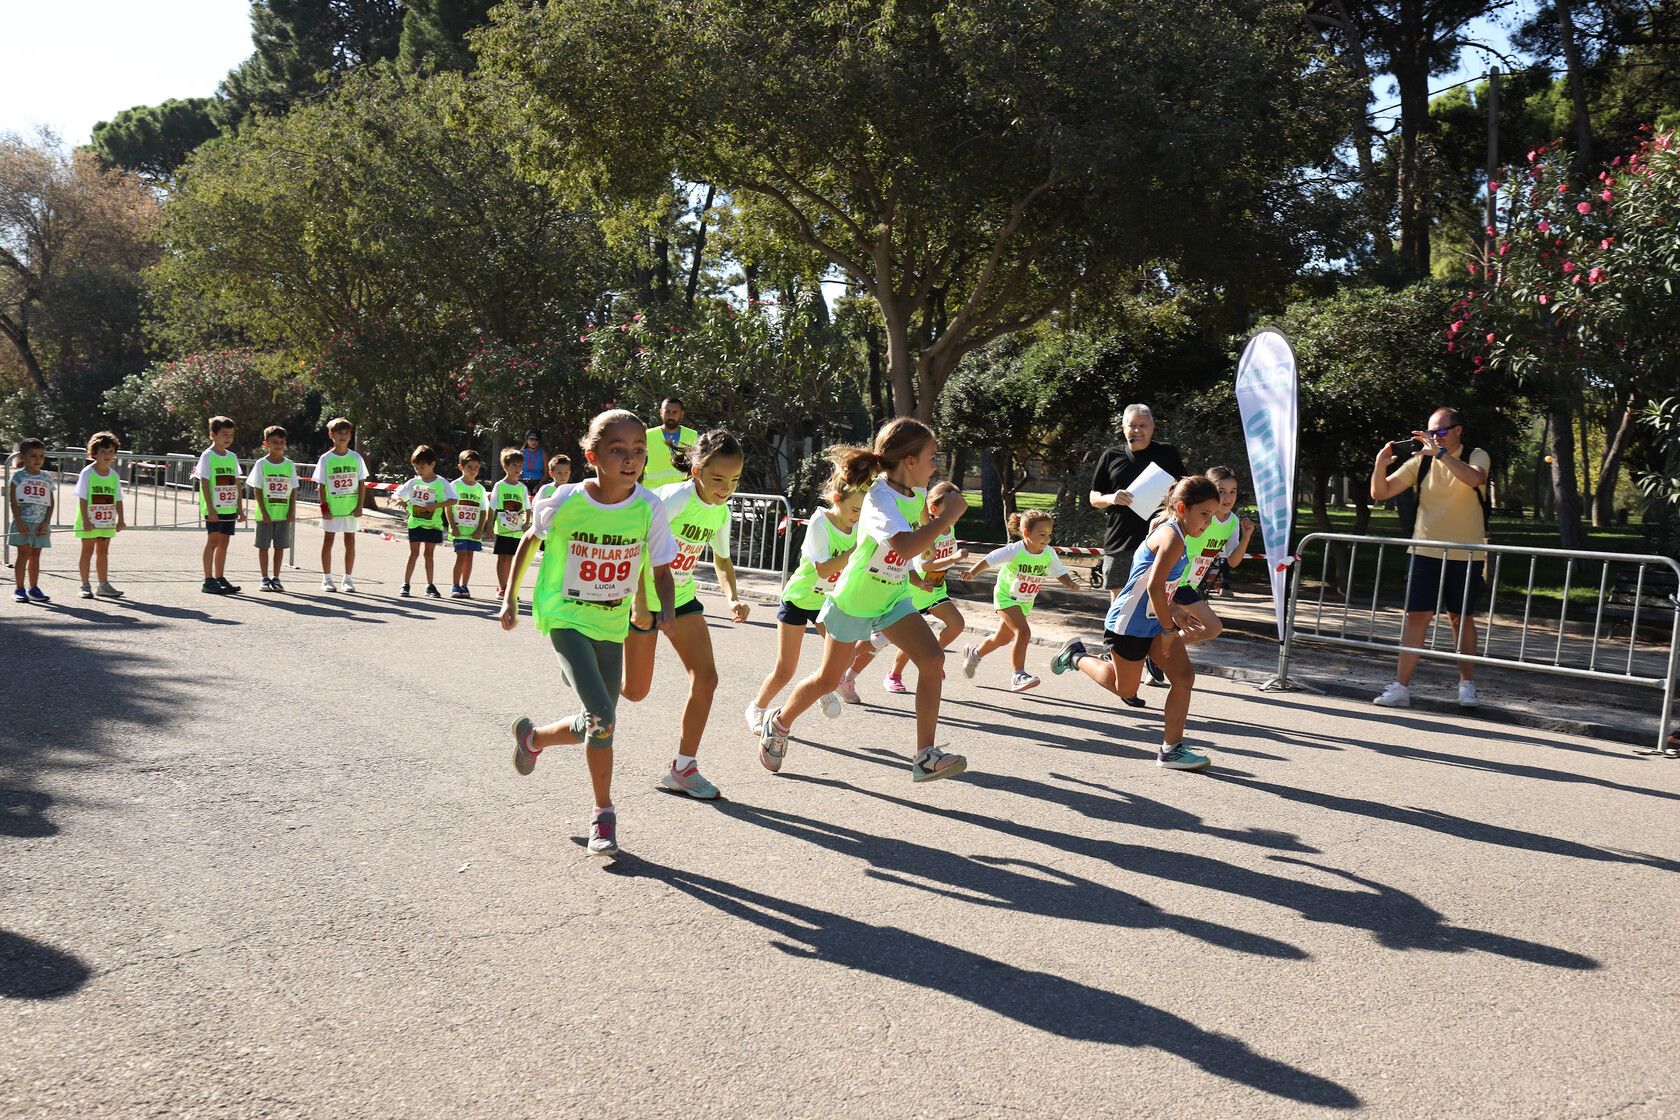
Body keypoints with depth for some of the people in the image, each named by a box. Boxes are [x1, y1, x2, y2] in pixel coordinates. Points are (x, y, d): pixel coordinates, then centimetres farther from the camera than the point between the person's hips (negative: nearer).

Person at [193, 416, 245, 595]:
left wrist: (240, 509, 11)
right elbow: (205, 484, -10)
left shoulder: (232, 457, 12)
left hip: (229, 508, 6)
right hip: (213, 509, -6)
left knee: (224, 542, 9)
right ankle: (208, 581, -4)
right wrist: (211, 509, -16)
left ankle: (220, 578, 17)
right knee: (213, 540, -7)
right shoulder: (207, 456, -6)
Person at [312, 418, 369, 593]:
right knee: (328, 541, 5)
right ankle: (326, 579, 13)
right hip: (331, 508, -1)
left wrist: (359, 506, -4)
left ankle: (348, 579, 15)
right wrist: (324, 508, -9)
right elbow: (321, 485, -1)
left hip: (351, 509, 1)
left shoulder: (356, 457, 2)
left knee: (350, 542, 6)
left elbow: (362, 484, 3)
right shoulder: (325, 459, -2)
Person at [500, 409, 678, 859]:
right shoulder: (566, 502, -15)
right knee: (601, 720, -17)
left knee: (600, 726, 7)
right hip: (565, 617, -4)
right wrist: (510, 599, 5)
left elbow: (661, 569, -2)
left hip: (612, 624, 4)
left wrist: (666, 610, -20)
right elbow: (529, 541, 4)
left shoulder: (649, 507, -12)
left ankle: (534, 737, 33)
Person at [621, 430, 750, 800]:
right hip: (645, 600, -6)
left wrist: (733, 597, -5)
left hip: (683, 599, 6)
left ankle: (682, 769, 3)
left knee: (706, 678, -7)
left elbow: (722, 560, 13)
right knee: (635, 692, 1)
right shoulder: (674, 499, -24)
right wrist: (641, 605, -25)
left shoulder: (721, 512, -2)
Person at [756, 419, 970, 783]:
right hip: (854, 600, -6)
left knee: (932, 659, -15)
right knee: (828, 678, 10)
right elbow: (906, 546, -48)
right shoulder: (880, 498, -29)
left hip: (894, 599, 6)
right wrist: (948, 516, -39)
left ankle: (925, 757, -14)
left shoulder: (916, 491, -3)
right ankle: (779, 722, 39)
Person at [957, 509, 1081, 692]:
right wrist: (972, 572, -30)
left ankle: (975, 653, 47)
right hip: (1006, 597, -6)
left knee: (1003, 638, 19)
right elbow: (989, 559, -18)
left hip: (1025, 602, 6)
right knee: (1023, 632, -26)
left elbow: (1060, 572, -3)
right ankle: (1018, 675, -18)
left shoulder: (1049, 554, -12)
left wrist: (1069, 583, -23)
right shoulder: (1014, 551, -25)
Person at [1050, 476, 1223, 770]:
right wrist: (1169, 629, -21)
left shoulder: (1167, 532, 9)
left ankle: (1171, 749, 4)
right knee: (1126, 689, 9)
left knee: (1184, 676, -3)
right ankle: (1077, 657, 32)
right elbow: (1154, 586, -29)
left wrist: (1173, 610, 11)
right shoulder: (1172, 537, -21)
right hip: (1129, 624, -9)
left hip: (1153, 621, 10)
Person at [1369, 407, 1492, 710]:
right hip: (1426, 551, 1)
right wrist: (1381, 464, -18)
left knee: (1462, 619, 10)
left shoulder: (1476, 456, -3)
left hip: (1466, 555, -1)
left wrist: (1441, 453, -34)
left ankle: (1467, 684, 24)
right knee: (1417, 617, -5)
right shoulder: (1422, 461, 2)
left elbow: (1474, 478, -28)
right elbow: (1380, 493, 0)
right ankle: (1401, 687, -6)